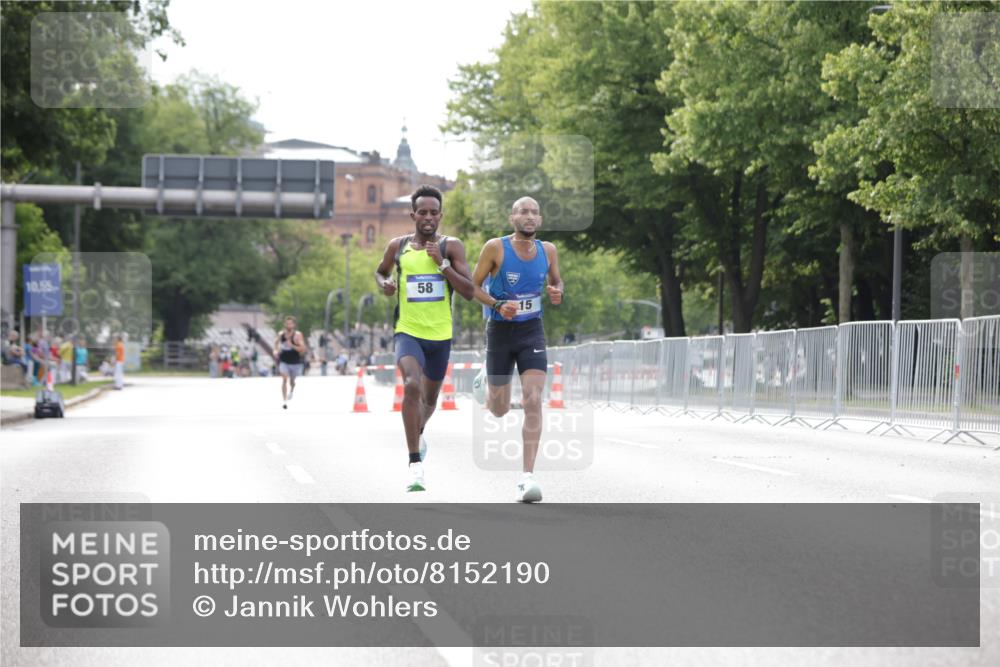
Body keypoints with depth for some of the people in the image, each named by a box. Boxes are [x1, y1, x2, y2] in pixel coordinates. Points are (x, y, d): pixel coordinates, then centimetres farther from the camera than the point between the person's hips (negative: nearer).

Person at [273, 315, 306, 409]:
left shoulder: (297, 335, -16)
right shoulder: (281, 334, -5)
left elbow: (303, 349, -23)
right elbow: (276, 342, 19)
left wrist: (292, 346, -35)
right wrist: (276, 350, 1)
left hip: (295, 362, -1)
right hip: (284, 361, 1)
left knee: (292, 381, 19)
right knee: (284, 379, -19)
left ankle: (291, 391, 55)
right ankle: (284, 401, -20)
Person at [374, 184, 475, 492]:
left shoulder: (451, 247, -3)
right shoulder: (398, 246, 1)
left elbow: (469, 291, -10)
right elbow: (380, 271, 21)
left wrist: (442, 263, -18)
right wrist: (384, 284, -1)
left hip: (440, 335, 2)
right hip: (408, 331, -2)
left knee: (429, 397, 20)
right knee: (412, 386, -28)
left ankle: (418, 432, 57)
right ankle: (415, 464, -27)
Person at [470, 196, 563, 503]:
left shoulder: (548, 250, -2)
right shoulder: (495, 248, -13)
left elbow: (556, 280, 16)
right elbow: (473, 285, -6)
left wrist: (556, 293, -8)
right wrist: (498, 305, -21)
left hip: (532, 330, 1)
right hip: (500, 330, -1)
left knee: (533, 401, -15)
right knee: (499, 410, 11)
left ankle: (527, 476, -14)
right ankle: (485, 377, 50)